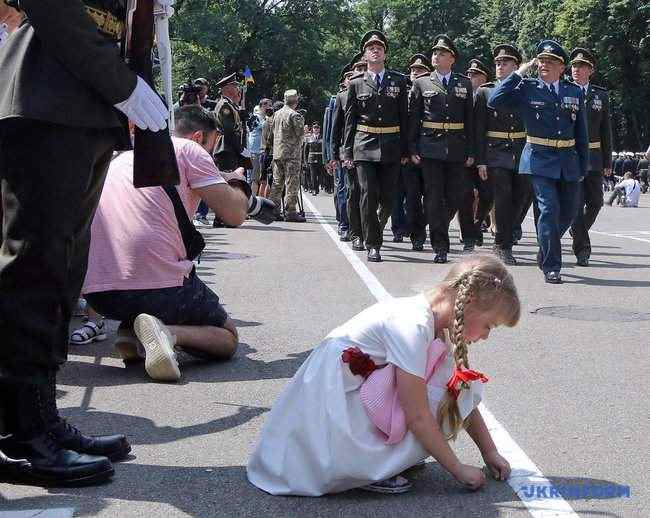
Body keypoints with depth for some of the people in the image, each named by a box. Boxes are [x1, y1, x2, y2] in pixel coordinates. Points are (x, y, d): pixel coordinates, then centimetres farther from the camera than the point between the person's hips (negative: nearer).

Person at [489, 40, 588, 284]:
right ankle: (551, 267, -4)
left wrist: (583, 166, 9)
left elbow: (581, 133, 12)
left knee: (569, 211, 11)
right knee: (549, 209, -13)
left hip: (568, 161, 4)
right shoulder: (527, 88, 0)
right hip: (540, 159, -4)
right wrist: (519, 73, -11)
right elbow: (494, 101, -13)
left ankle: (545, 253, 36)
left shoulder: (575, 91, 9)